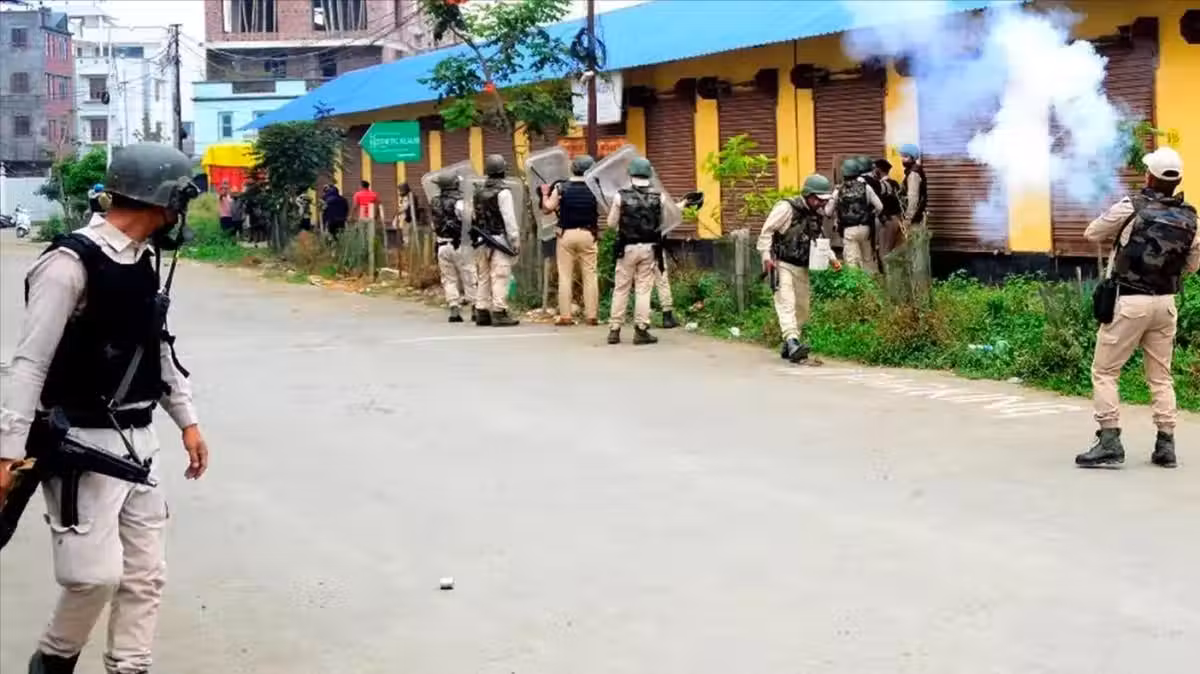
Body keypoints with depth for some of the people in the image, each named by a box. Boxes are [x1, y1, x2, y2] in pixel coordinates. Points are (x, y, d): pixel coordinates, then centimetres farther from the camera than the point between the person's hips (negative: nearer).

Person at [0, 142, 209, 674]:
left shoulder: (144, 260, 8)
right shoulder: (71, 264, -17)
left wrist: (187, 421, 20)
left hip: (137, 440, 8)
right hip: (82, 444, -8)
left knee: (145, 573, 10)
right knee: (97, 573, -8)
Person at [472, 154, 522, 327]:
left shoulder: (479, 192, 12)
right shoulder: (503, 191, -10)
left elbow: (476, 217, 14)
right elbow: (509, 218, -14)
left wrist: (478, 238, 17)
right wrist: (515, 240, -11)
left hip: (482, 241, 7)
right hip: (499, 239, -7)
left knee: (483, 277, 10)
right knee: (500, 277, -7)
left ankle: (481, 312, 11)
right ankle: (499, 313, -10)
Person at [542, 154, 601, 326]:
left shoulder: (561, 188, -4)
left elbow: (547, 208, -2)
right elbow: (600, 210, 4)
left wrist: (545, 193, 13)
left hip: (566, 234, 0)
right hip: (587, 234, 0)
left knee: (565, 276, 4)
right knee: (590, 275, 6)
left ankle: (565, 316, 2)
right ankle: (591, 315, 4)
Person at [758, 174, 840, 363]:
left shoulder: (817, 215, 10)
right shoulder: (787, 208, -13)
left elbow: (818, 239, 22)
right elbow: (767, 230, -13)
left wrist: (832, 258, 9)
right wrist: (766, 256, -21)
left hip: (802, 268, 8)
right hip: (782, 264, -8)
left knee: (802, 308, 9)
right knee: (786, 303, -20)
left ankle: (788, 347, 21)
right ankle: (792, 344, -32)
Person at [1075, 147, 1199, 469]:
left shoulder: (1130, 208, -11)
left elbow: (1091, 234, 2)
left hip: (1128, 301, -4)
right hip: (1165, 302, 5)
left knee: (1104, 371, 2)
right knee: (1160, 376, 13)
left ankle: (1109, 441, -5)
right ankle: (1165, 444, 12)